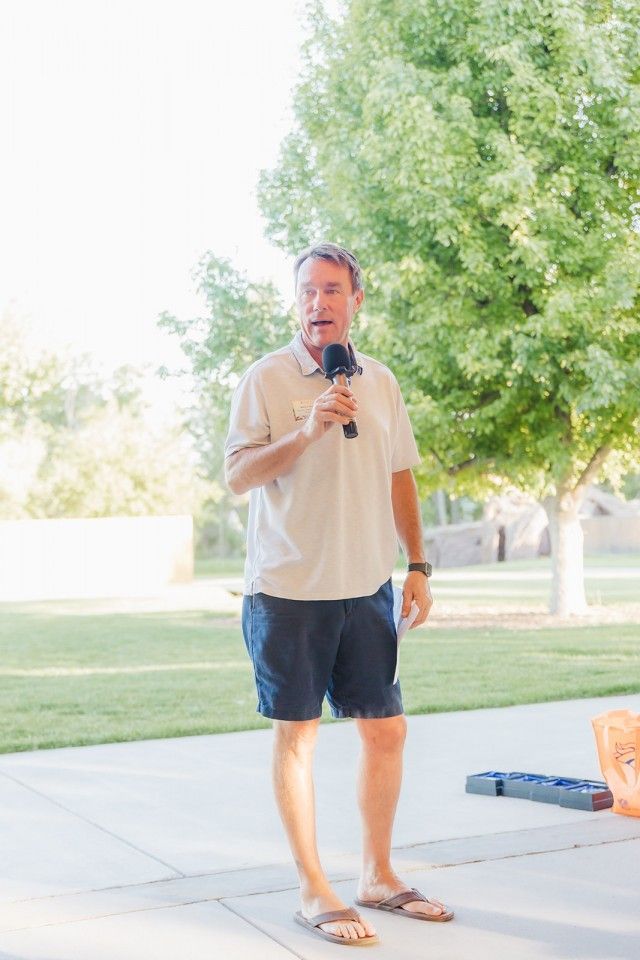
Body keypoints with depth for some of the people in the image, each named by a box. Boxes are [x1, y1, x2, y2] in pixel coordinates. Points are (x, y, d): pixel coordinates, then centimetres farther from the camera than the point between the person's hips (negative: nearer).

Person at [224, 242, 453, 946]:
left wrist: (418, 566, 13)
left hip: (367, 589, 5)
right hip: (288, 589, -5)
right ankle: (312, 890, 13)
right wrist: (308, 431, -25)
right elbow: (237, 475, -12)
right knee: (296, 733, 2)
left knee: (386, 729, 8)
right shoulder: (266, 379, -4)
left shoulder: (379, 382, 11)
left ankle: (377, 875, 24)